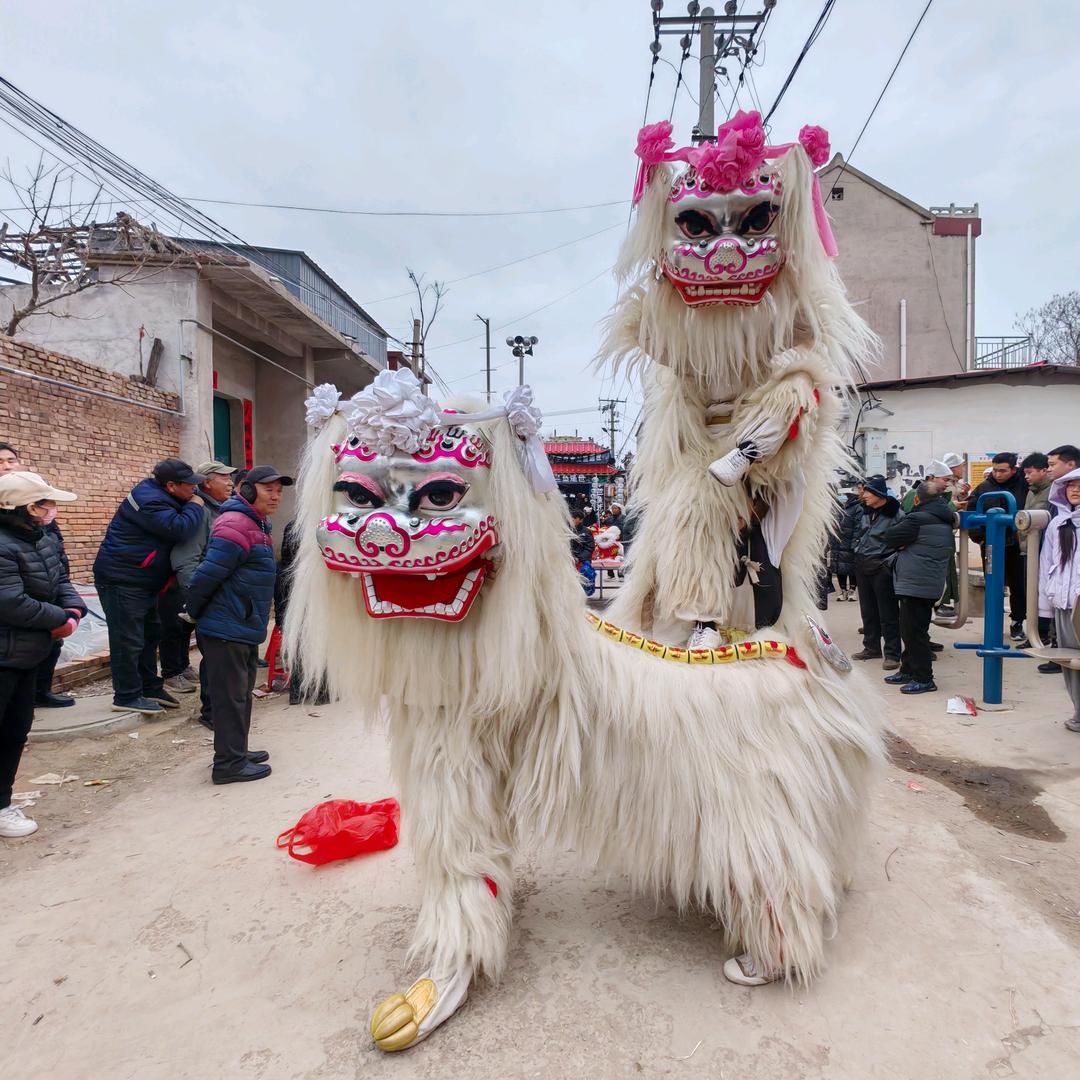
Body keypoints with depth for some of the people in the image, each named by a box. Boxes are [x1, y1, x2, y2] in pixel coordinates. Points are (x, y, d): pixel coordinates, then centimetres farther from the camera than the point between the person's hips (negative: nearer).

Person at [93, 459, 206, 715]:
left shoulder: (160, 497, 8)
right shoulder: (150, 502, -23)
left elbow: (175, 530, 18)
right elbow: (179, 529, -32)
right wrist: (195, 506, -17)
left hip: (143, 582, 11)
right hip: (122, 580, -11)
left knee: (150, 634, 17)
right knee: (128, 639, -3)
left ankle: (150, 687, 29)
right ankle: (127, 697, 8)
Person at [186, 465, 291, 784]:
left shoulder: (257, 526, 15)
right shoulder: (235, 526, -20)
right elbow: (207, 575, -22)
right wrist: (193, 612, -9)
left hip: (244, 628, 10)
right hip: (226, 629, -10)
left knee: (241, 692, 19)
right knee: (230, 695, -2)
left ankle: (237, 750, 31)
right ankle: (229, 763, 7)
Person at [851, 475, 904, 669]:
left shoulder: (896, 515, -13)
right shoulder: (866, 513, 11)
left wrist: (889, 561, -15)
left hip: (882, 568, -8)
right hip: (862, 566, 8)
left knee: (888, 613, -2)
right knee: (868, 611, 16)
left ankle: (892, 653, 5)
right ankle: (871, 647, 27)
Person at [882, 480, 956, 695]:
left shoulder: (917, 519, -16)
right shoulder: (944, 520, 12)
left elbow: (889, 538, -10)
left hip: (914, 585, -9)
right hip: (932, 583, 9)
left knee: (914, 631, -3)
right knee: (912, 630, 18)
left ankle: (923, 678, 1)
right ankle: (908, 670, 28)